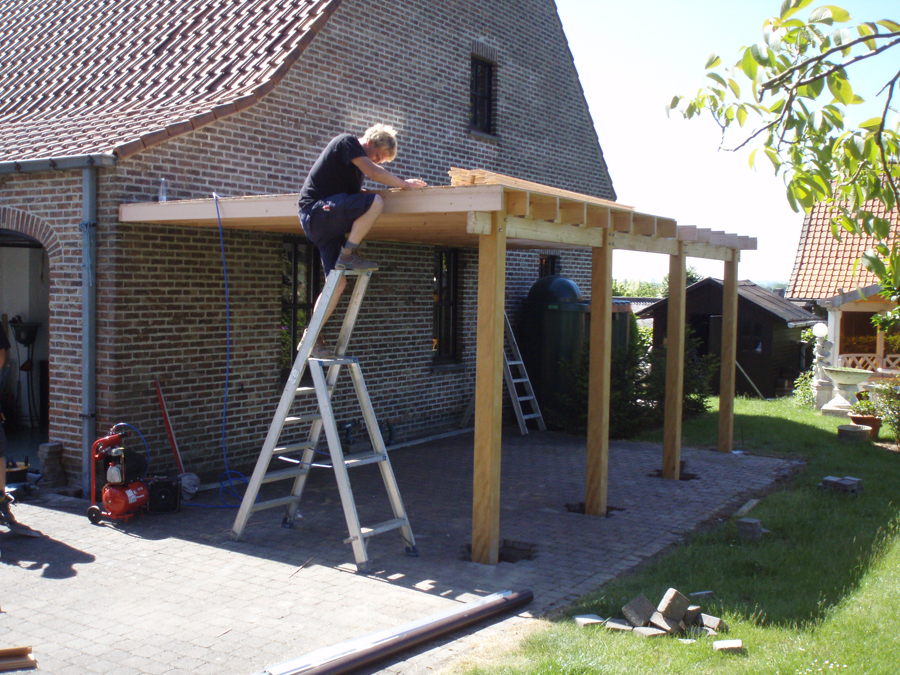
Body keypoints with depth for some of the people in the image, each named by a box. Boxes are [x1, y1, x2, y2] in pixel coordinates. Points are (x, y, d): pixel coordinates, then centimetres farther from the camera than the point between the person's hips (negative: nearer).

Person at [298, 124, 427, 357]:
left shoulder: (356, 163, 26)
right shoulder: (347, 141, -1)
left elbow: (355, 193, 16)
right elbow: (372, 171, -15)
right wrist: (404, 184, -9)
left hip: (327, 221, 10)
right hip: (317, 209, -10)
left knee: (338, 283, 3)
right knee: (375, 202, -29)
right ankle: (348, 255, -18)